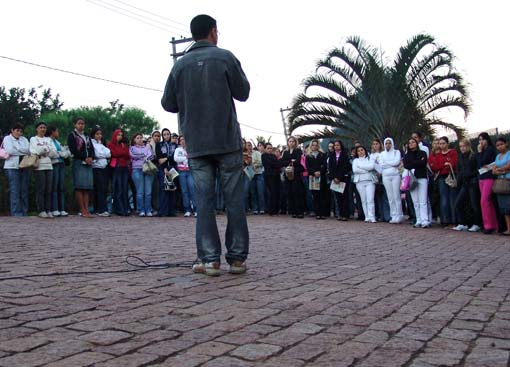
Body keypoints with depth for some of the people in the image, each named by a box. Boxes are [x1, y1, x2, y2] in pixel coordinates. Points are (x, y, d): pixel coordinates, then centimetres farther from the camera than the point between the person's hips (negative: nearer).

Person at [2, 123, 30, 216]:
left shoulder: (24, 139, 19)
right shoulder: (7, 139, 6)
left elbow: (29, 150, 4)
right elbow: (10, 150, -10)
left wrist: (16, 149, -8)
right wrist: (23, 151, -4)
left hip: (24, 166, 5)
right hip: (12, 167, -4)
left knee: (24, 190, 4)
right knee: (15, 190, -7)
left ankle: (24, 212, 8)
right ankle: (16, 213, -5)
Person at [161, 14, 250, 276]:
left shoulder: (180, 65, 6)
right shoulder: (225, 57, -1)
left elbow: (168, 104, 8)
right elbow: (243, 93, 6)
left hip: (196, 144, 2)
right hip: (227, 140, -2)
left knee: (204, 201, 4)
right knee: (234, 199, 3)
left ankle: (210, 259, 0)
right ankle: (237, 258, 4)